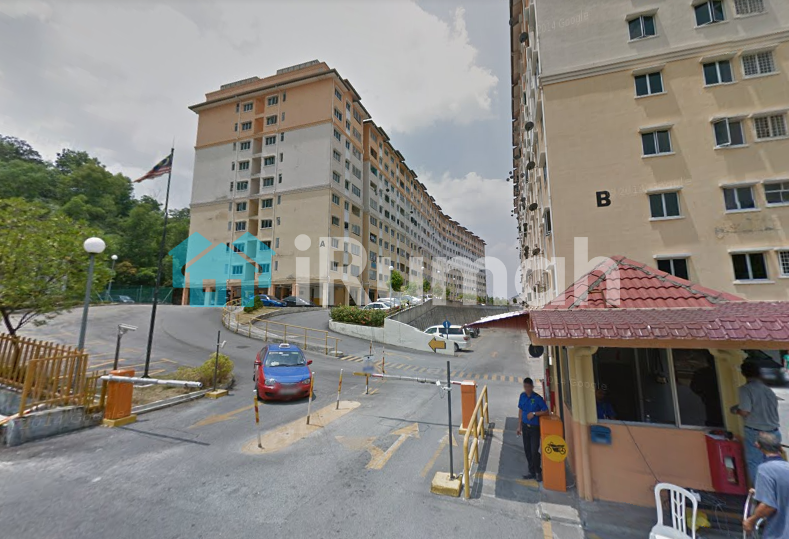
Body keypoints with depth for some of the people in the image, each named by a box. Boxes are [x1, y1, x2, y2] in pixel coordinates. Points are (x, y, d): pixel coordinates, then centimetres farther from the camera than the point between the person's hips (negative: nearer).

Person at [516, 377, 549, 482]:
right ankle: (532, 472, 27)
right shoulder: (522, 396, -1)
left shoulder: (538, 398, -15)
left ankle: (538, 472, 20)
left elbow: (546, 411, -12)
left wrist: (534, 413, -22)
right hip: (525, 426, 5)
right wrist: (519, 426, 9)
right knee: (527, 450, 12)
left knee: (534, 451, -3)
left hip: (535, 427, -5)